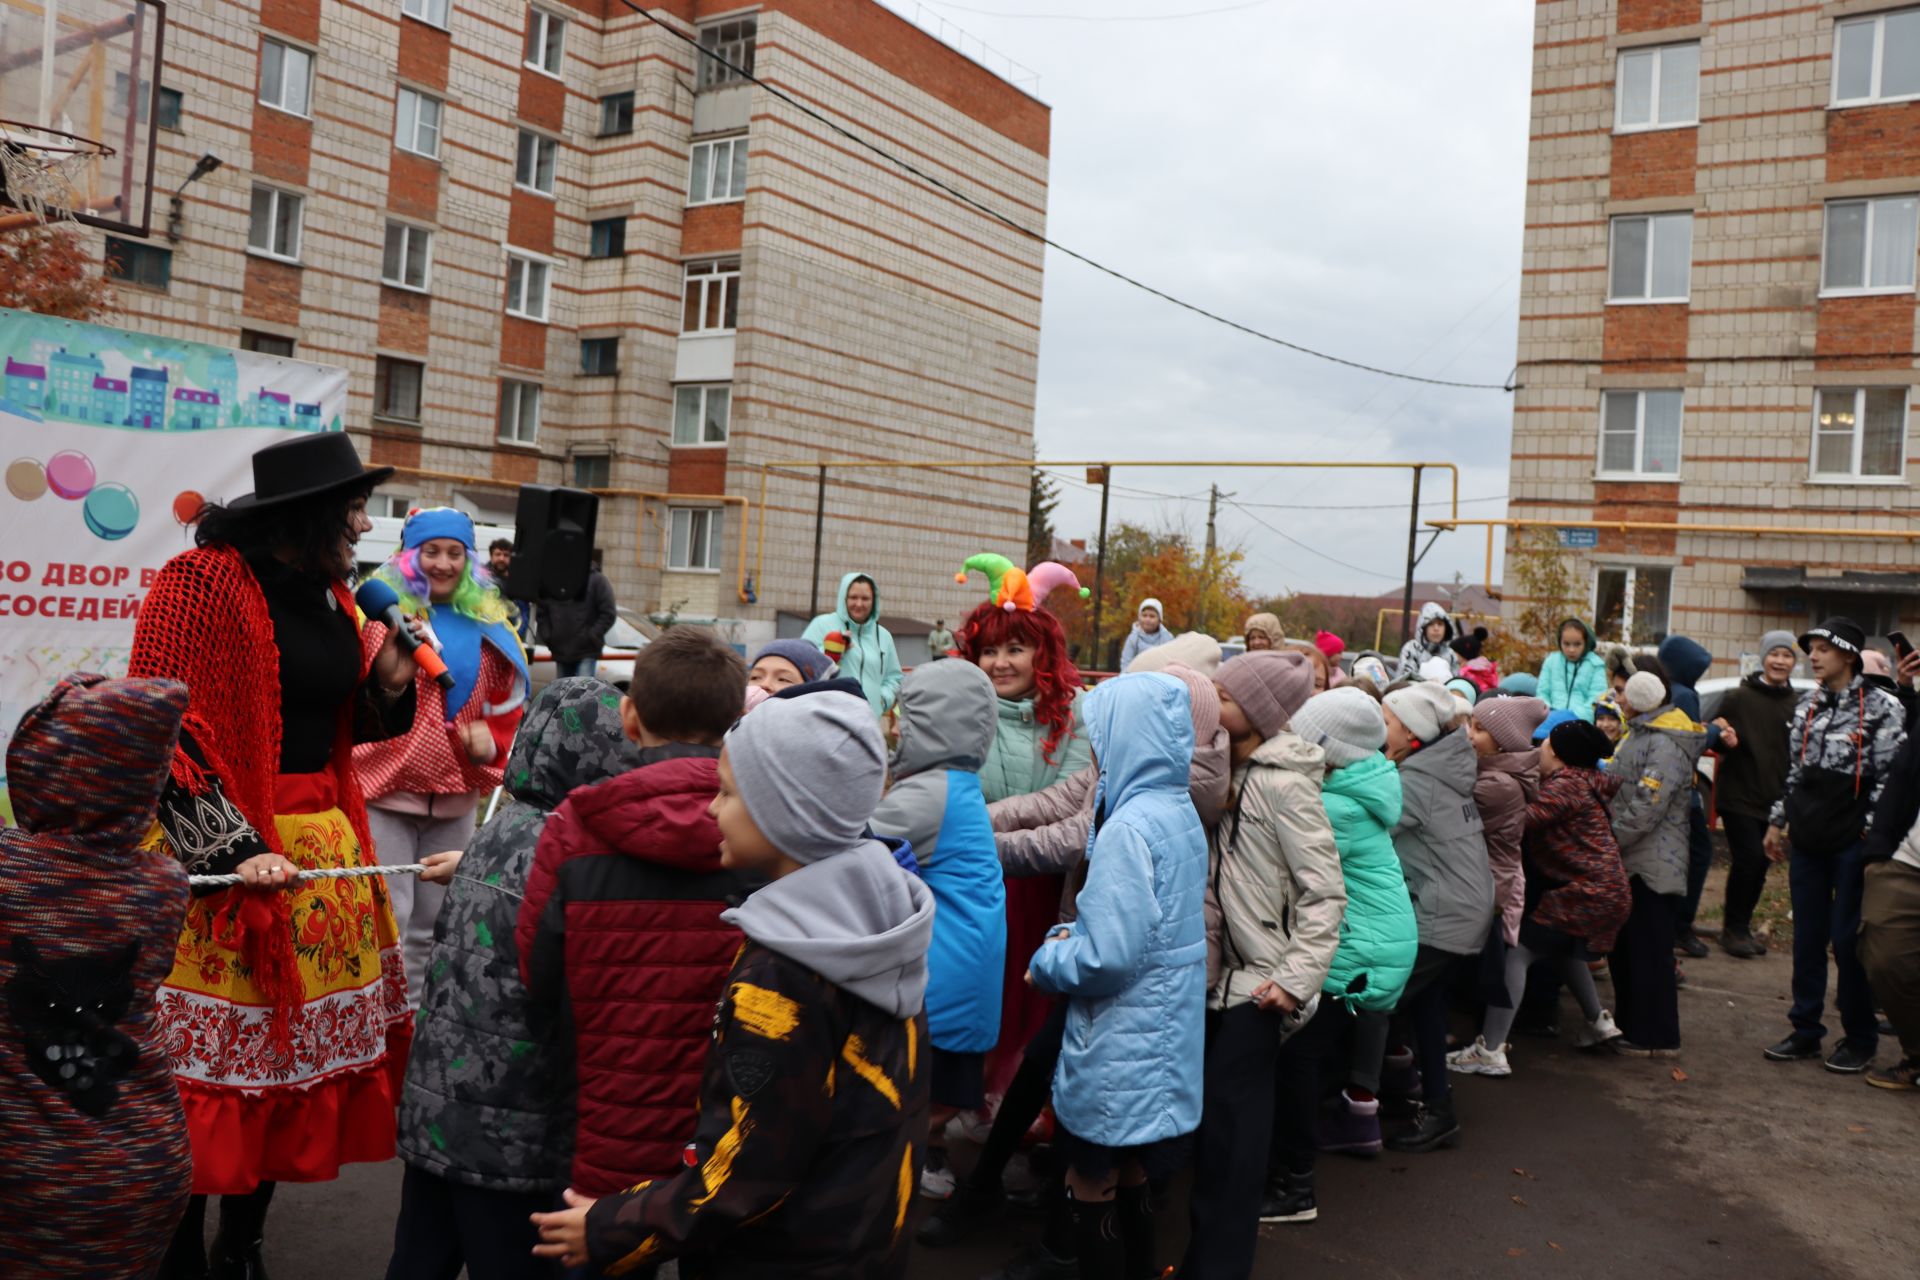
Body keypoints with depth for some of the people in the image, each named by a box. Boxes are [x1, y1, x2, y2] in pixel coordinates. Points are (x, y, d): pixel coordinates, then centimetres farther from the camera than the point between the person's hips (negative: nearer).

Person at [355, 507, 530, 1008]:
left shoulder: (488, 624, 9)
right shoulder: (381, 612, -5)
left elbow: (506, 698, 17)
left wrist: (492, 740, -1)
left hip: (454, 797, 5)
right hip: (383, 788, -5)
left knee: (435, 922, 15)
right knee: (388, 919, -4)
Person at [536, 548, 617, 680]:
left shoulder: (596, 580, -4)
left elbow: (608, 614, -6)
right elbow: (541, 612, 14)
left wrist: (590, 637, -11)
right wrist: (547, 636, 2)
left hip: (586, 653, -5)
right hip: (560, 653, 5)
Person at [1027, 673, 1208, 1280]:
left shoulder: (1128, 827, -23)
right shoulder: (1183, 813, 5)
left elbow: (1108, 959, -25)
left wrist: (1048, 961, -7)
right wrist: (1073, 935, 4)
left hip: (1120, 1047, -8)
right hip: (1168, 1034, 8)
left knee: (1091, 1190, 7)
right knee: (1132, 1182, 21)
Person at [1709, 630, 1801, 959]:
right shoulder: (1738, 698, -5)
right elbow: (1718, 742, -3)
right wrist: (1726, 741, -25)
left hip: (1775, 798, 4)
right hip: (1739, 796, -4)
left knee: (1759, 864, 10)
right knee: (1748, 860, -10)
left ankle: (1741, 928, 24)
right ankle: (1733, 929, 5)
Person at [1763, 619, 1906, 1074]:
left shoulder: (1881, 707, -7)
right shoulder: (1807, 707, 12)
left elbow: (1890, 777, -10)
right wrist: (1778, 821, 15)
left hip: (1852, 843, -6)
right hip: (1807, 841, 6)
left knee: (1848, 939, -1)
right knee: (1807, 938, 10)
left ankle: (1860, 1040, 13)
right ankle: (1806, 1031, 19)